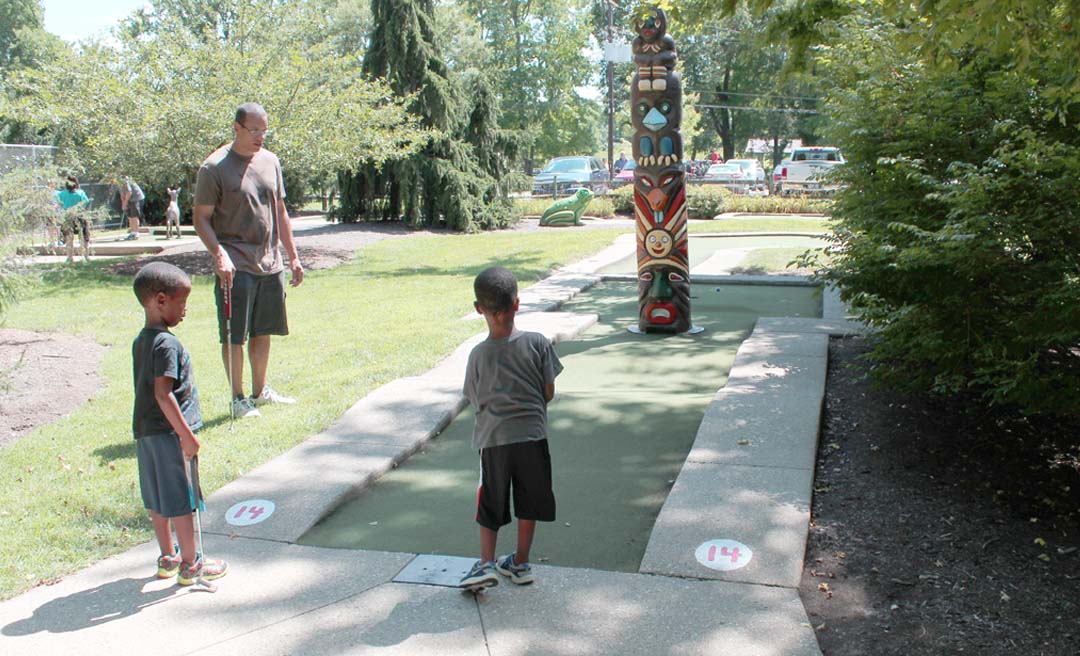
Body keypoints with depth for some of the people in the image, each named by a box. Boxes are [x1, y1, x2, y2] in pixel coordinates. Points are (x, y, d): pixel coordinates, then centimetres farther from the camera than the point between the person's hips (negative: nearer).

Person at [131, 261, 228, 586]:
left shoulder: (140, 341, 9)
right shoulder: (167, 344, -19)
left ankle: (167, 558, 30)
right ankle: (190, 564, 12)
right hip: (168, 432, -9)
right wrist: (186, 435, -21)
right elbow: (163, 394, -24)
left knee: (158, 500, 17)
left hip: (145, 431, 9)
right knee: (181, 500, 2)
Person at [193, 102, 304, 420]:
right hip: (236, 267, -6)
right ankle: (238, 398, 12)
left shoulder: (270, 161, 11)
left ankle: (260, 390, 28)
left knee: (263, 330, 14)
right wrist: (219, 255, -21)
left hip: (270, 264, 6)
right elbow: (201, 218, -7)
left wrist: (293, 256, 16)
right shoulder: (214, 167, -7)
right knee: (235, 335, 0)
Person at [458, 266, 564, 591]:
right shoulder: (537, 343, -7)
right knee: (528, 504, 16)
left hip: (492, 439, 0)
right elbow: (549, 392, 0)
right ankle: (521, 564, 25)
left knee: (490, 504, 15)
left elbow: (476, 400, 4)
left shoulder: (478, 354, -5)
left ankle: (486, 563, 9)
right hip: (532, 435, 0)